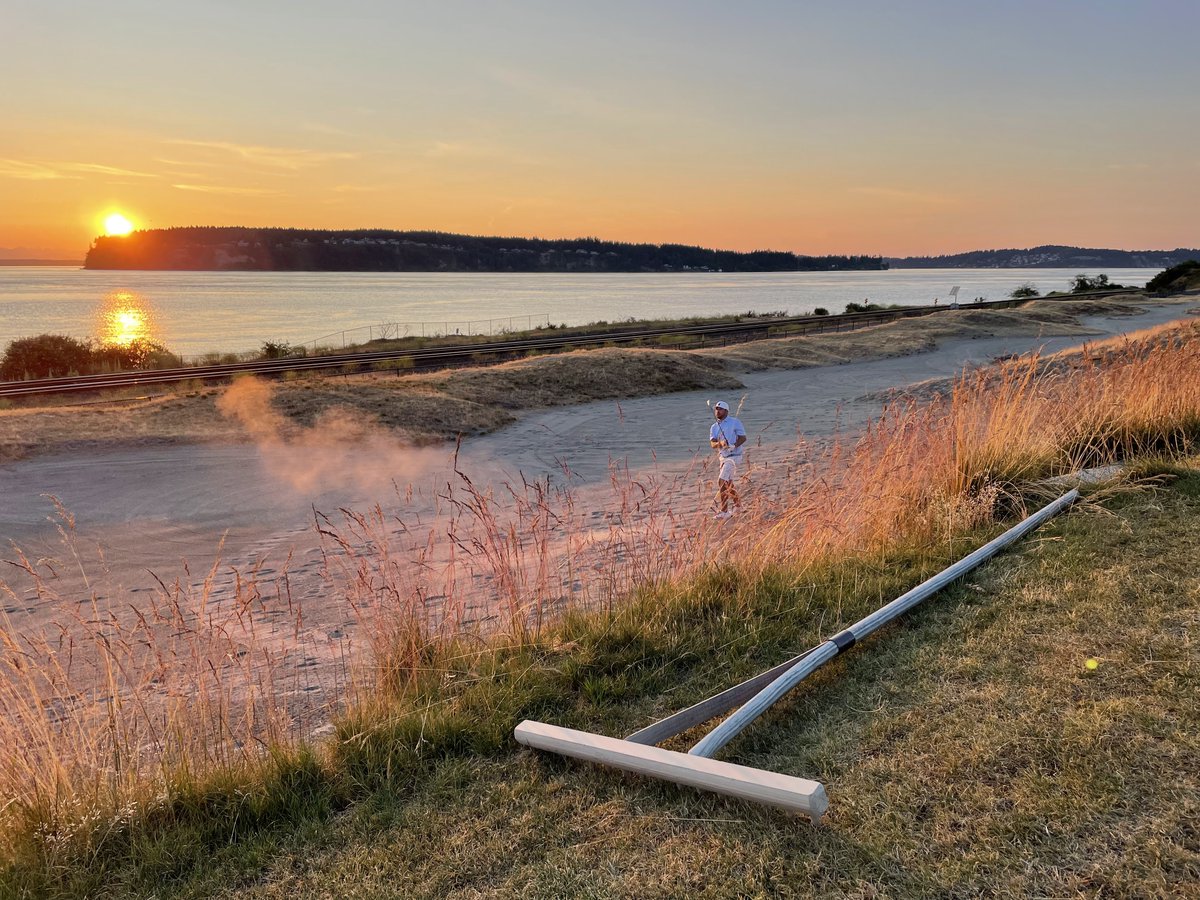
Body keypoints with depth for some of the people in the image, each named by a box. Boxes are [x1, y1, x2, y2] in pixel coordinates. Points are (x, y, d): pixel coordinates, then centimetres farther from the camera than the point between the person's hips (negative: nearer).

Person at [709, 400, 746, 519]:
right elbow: (712, 444, -2)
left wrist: (734, 445, -24)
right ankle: (737, 503, 37)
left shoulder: (735, 422, -5)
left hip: (733, 456, -7)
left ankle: (724, 511, -14)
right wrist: (720, 443, -24)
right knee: (728, 483, 16)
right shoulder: (714, 427, 10)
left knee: (721, 481, -17)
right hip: (722, 457, 7)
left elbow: (743, 437, -7)